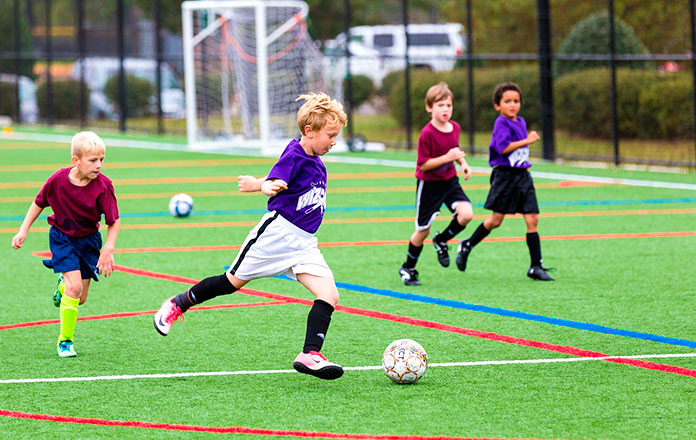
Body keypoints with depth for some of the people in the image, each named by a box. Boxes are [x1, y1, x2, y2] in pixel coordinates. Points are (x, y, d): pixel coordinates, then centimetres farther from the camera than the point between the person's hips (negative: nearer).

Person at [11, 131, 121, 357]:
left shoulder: (103, 186, -21)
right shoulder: (58, 180, -20)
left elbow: (114, 221, -13)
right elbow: (39, 203, -1)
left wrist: (108, 250, -22)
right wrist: (23, 231, -2)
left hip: (89, 239, 2)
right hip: (62, 237, -2)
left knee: (81, 298, 6)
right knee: (75, 287, -18)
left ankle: (64, 284, 44)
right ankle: (65, 340, -3)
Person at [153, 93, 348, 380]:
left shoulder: (315, 161, 11)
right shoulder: (294, 154, -14)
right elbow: (275, 181, -30)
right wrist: (269, 187, -48)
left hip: (304, 243, 7)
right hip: (277, 230, -7)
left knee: (329, 294, -12)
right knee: (233, 282, 5)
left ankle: (310, 355, -19)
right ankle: (177, 305, 27)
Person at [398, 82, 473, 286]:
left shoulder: (455, 128, -1)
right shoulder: (427, 133, -21)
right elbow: (423, 164, -20)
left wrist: (463, 163, 2)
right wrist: (447, 157, -28)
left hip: (450, 180, 5)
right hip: (429, 184, -5)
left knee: (466, 214, -17)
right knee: (423, 230, 3)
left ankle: (441, 240, 11)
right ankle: (407, 268, 24)